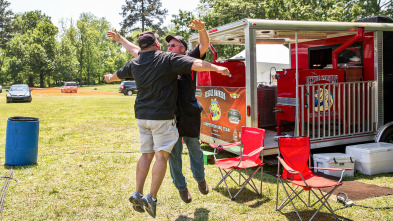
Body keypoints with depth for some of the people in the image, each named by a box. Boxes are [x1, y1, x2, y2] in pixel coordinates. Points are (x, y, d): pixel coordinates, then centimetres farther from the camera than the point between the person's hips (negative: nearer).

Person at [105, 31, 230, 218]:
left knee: (146, 154, 14)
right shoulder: (168, 59, -8)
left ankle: (138, 194, 12)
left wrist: (109, 78, 50)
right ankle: (152, 197, -1)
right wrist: (216, 68, -15)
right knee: (161, 156, 0)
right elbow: (195, 64, -18)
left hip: (142, 116, 6)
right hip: (161, 116, -6)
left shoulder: (134, 63, 10)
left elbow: (119, 74, 29)